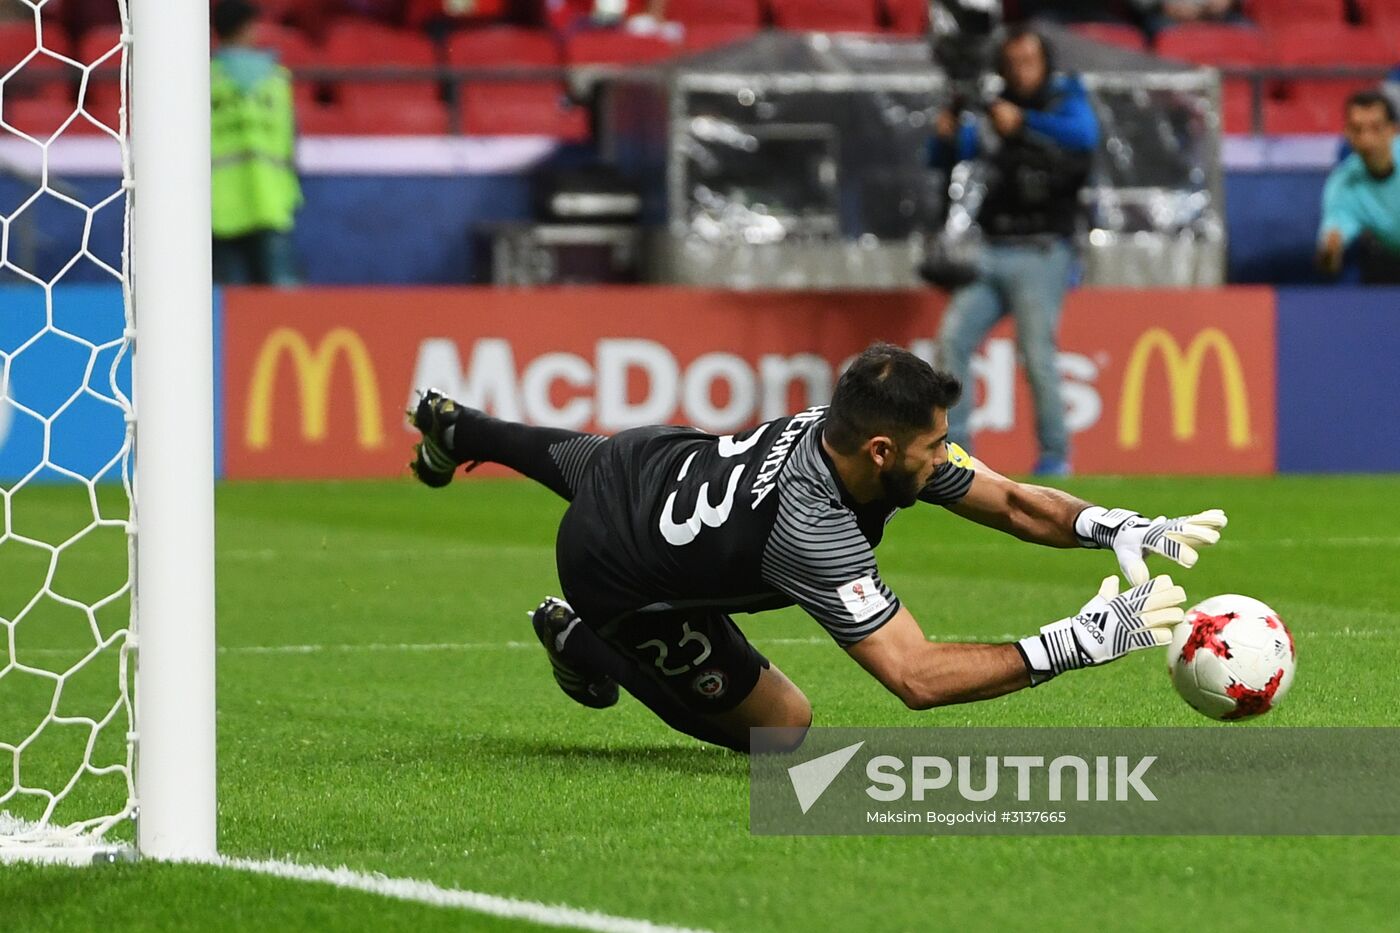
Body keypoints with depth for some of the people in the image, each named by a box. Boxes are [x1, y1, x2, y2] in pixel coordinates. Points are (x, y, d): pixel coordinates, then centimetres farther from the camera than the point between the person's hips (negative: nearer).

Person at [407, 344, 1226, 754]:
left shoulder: (853, 430, -24)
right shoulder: (812, 534, -45)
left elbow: (1012, 502, -17)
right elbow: (918, 677, -49)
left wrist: (1121, 528, -35)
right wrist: (1081, 642, -53)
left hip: (654, 460, 7)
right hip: (615, 573, -7)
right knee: (782, 728, 2)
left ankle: (456, 429, 65)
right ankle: (584, 641, 15)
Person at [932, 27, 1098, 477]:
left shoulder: (1066, 99, 4)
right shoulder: (994, 109, 17)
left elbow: (1084, 135, -19)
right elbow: (945, 160, 12)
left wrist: (1023, 123, -29)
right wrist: (948, 135, -10)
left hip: (1042, 256, -5)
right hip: (992, 253, 5)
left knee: (1037, 354, -14)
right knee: (952, 339, -7)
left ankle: (1055, 454, -4)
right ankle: (954, 445, -1)